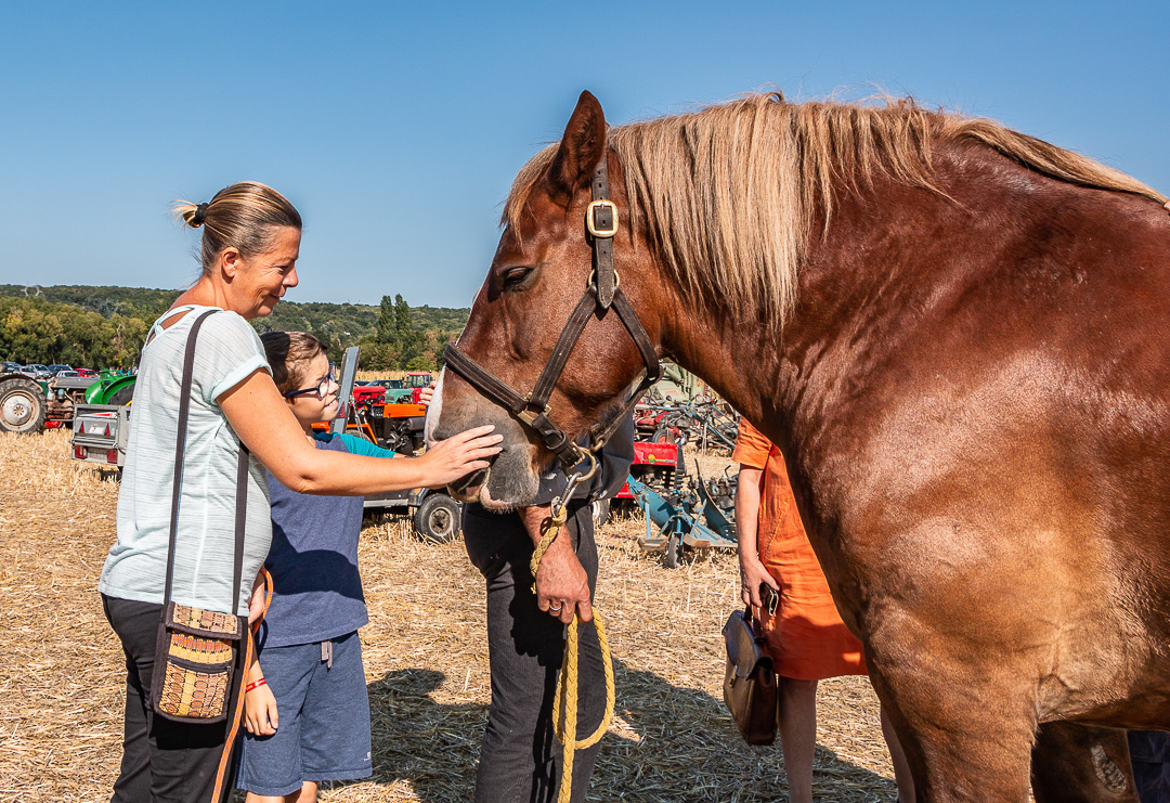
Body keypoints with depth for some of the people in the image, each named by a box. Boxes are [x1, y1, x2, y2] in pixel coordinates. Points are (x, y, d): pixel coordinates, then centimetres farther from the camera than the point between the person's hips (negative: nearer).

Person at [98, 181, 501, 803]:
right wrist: (424, 469, -13)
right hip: (186, 600, -10)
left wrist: (248, 565, 19)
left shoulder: (172, 324, 15)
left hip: (138, 586, 10)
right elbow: (302, 468, -18)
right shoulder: (222, 332, -16)